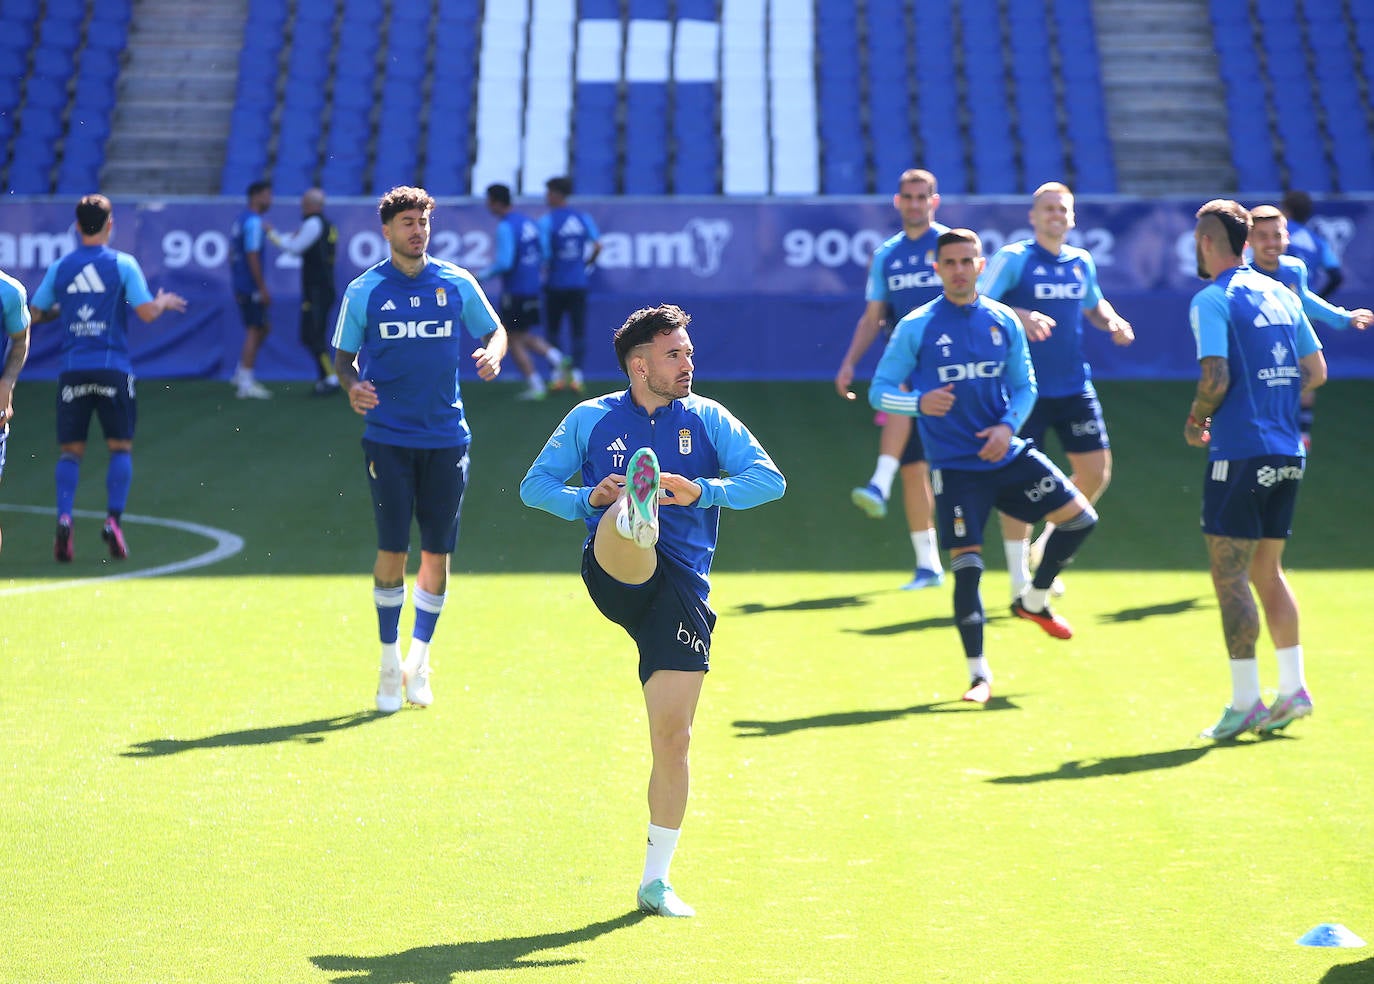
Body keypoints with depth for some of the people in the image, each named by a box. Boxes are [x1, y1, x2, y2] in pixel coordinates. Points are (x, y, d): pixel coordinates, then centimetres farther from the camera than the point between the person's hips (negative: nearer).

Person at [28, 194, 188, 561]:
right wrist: (165, 302, 13)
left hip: (72, 370, 2)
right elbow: (146, 312, -8)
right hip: (113, 369, -2)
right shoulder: (123, 264, -2)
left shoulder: (60, 267, 6)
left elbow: (34, 313, 10)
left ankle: (64, 517, -12)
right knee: (121, 448, 8)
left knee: (70, 451, 7)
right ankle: (113, 520, -5)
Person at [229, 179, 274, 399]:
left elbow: (232, 254, 21)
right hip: (252, 288, -10)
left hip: (241, 287, 10)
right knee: (254, 330, -6)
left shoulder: (240, 220, 16)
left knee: (264, 327, 17)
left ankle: (241, 375, 17)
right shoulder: (254, 222, -14)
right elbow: (252, 257, -20)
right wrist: (263, 289, -18)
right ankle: (246, 384, -7)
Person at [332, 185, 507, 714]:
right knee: (392, 549, -6)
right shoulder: (364, 291, 1)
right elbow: (343, 355, 8)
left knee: (437, 552, 3)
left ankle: (420, 660, 19)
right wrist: (352, 385, -13)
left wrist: (492, 354, -9)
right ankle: (390, 665, 7)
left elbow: (494, 330, 14)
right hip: (388, 437, -2)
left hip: (446, 436, 2)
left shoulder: (457, 284, 4)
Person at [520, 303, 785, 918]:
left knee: (673, 735, -4)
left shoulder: (708, 419, 12)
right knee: (628, 526, -36)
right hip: (614, 571, -1)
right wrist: (590, 499, -6)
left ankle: (655, 881, 6)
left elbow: (769, 479, 3)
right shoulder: (591, 419, 11)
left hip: (682, 586, 1)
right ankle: (634, 515, -76)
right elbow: (535, 485, 14)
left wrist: (703, 491, -15)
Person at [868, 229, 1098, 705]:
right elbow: (880, 392, -5)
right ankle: (979, 674, 6)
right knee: (966, 565, -7)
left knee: (1079, 517, -1)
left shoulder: (1004, 322, 5)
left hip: (1007, 454, 4)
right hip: (954, 466, -4)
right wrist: (919, 403, -25)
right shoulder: (915, 327, -5)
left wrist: (1008, 425, -8)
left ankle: (1033, 600, 22)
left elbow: (1025, 387, 12)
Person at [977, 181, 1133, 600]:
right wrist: (1019, 316, -32)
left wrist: (1113, 322, 7)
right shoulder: (1012, 258, -7)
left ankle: (1046, 547, 24)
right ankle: (1019, 578, 8)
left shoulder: (1082, 262, 10)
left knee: (1096, 472, 2)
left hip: (1075, 387, 6)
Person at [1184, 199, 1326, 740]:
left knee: (1230, 577, -2)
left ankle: (1245, 702, -4)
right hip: (1287, 449, 7)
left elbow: (1216, 377, -18)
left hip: (1240, 451, -7)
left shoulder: (1212, 300, -9)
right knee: (1267, 571, 16)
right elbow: (1316, 372, 15)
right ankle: (1293, 689, 14)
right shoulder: (1280, 294, 13)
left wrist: (1195, 421, -1)